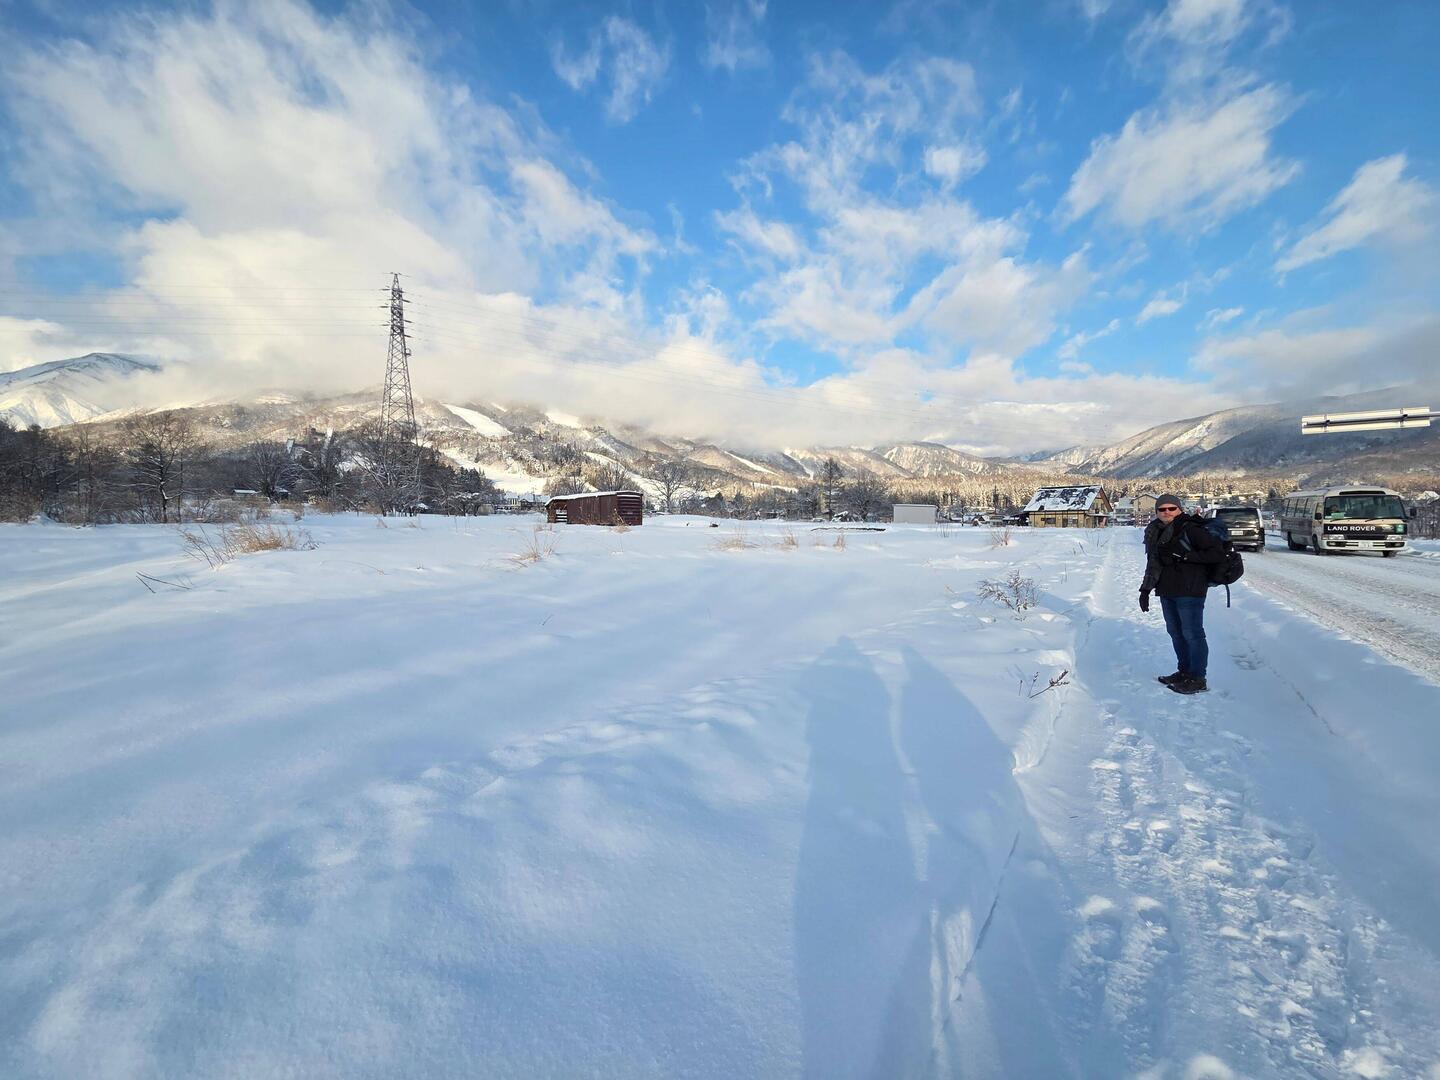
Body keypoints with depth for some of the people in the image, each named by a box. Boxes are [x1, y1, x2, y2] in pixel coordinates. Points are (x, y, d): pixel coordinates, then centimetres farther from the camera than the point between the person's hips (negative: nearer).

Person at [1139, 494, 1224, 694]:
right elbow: (1153, 563, 17)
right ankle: (1184, 671, 28)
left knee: (1192, 634, -1)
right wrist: (1145, 590, 13)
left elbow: (1217, 553, -15)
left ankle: (1197, 679, 9)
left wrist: (1185, 556, -21)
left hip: (1189, 590, -8)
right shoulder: (1156, 532, 11)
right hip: (1167, 591, 8)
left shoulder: (1191, 529, -12)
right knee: (1175, 632, 15)